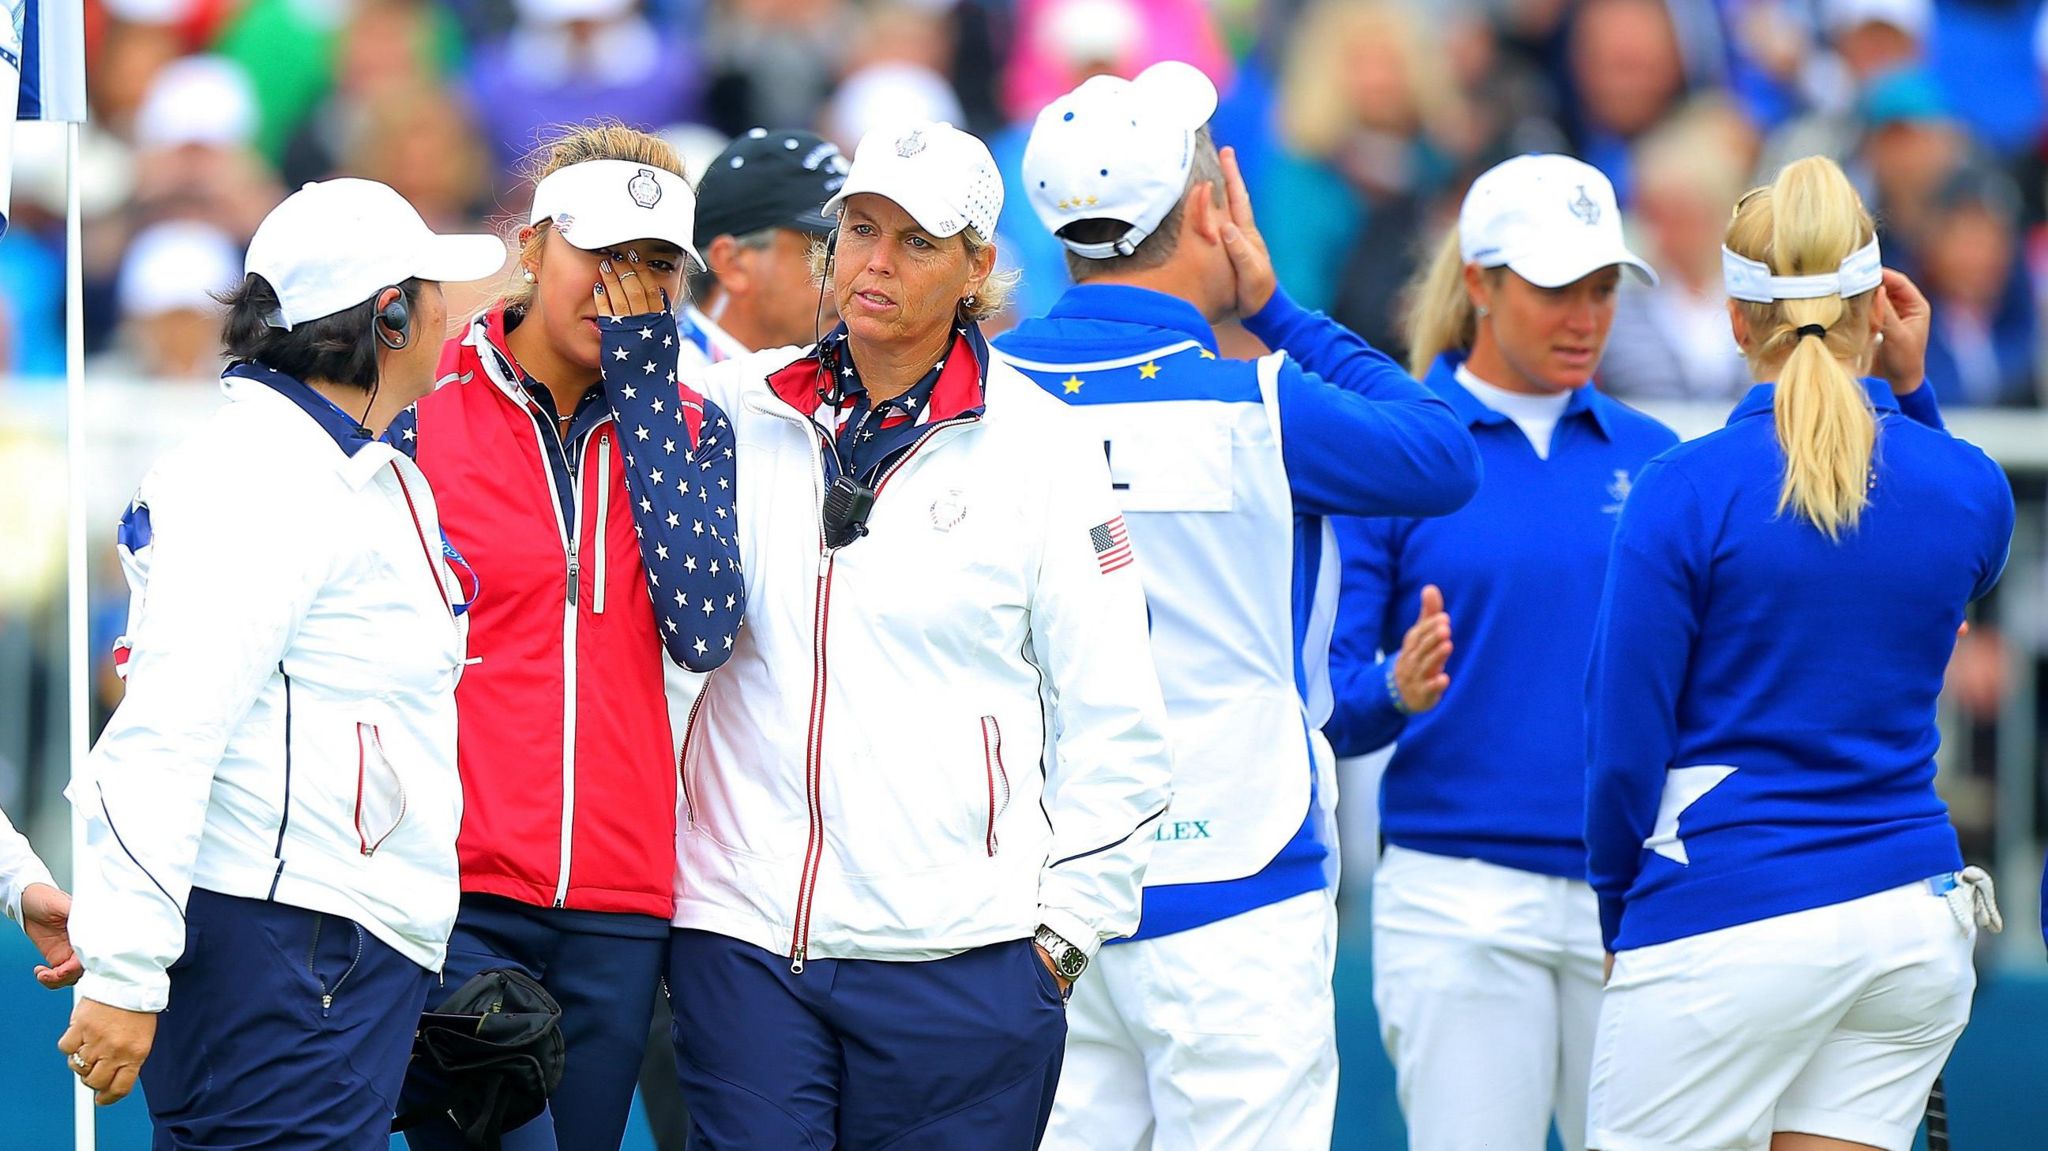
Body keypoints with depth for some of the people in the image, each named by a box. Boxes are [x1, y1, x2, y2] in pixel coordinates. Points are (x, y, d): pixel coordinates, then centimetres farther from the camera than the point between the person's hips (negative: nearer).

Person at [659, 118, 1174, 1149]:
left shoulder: (1033, 446, 2)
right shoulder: (738, 413, 7)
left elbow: (1111, 720, 4)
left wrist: (1066, 927, 2)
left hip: (955, 954, -2)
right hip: (741, 941, 2)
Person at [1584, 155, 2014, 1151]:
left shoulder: (1685, 491, -10)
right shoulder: (1969, 486, 3)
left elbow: (1625, 747, -7)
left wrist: (1616, 913, 9)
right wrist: (1909, 389, 19)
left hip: (1728, 928, -5)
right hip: (1918, 919, 5)